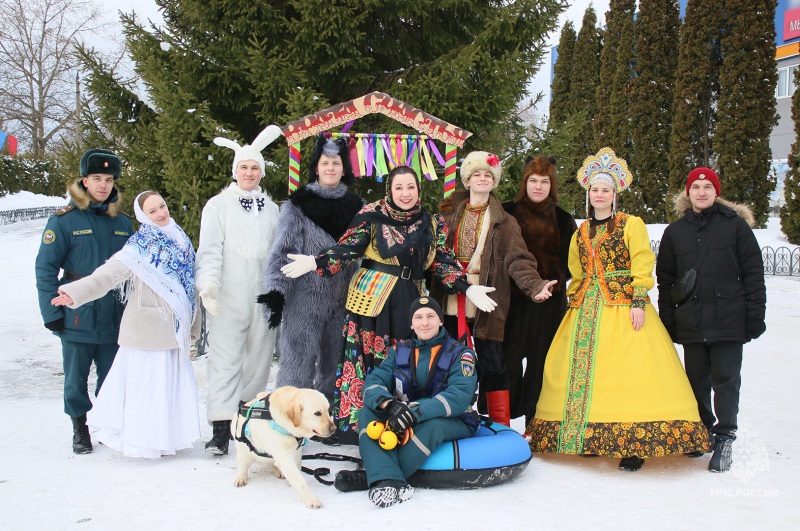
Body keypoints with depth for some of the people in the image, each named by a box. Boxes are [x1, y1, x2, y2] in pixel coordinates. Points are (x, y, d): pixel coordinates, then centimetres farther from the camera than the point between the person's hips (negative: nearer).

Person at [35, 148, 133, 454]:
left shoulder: (122, 222, 8)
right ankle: (80, 428, 23)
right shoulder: (65, 220, -4)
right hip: (77, 318, -3)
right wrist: (51, 311, -9)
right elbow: (45, 268, -4)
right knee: (76, 377, 7)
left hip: (115, 319, 3)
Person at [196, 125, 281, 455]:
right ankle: (221, 429, -9)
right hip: (228, 297, -4)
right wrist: (208, 283, -19)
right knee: (225, 357, -9)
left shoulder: (270, 208, 17)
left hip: (264, 295, 4)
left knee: (259, 356, 6)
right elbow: (209, 249, -3)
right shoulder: (218, 205, 5)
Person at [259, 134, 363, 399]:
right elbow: (283, 251, -3)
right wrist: (275, 292, -13)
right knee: (300, 357, -6)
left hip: (344, 298, 3)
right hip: (305, 296, -3)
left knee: (335, 360, 8)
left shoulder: (356, 207, 12)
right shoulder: (298, 205, 2)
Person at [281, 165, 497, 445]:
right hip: (371, 298, -3)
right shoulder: (372, 215, 2)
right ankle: (357, 426, 6)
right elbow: (348, 249, -3)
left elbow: (443, 261, 11)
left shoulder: (433, 223, 12)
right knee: (365, 359, -3)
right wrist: (314, 262, -18)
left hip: (411, 302, 3)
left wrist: (467, 288, -1)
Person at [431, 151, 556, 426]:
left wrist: (534, 285, -20)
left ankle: (502, 426, 7)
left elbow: (518, 259, -4)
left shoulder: (504, 222, 6)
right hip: (450, 301, 2)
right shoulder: (448, 214, 12)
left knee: (491, 362, -1)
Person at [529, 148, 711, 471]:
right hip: (587, 310, 5)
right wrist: (573, 301, 14)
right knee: (582, 370, 1)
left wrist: (639, 301, -14)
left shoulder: (631, 224, 4)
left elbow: (643, 264, -4)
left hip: (622, 307, -5)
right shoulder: (581, 232, 19)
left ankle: (634, 446, -9)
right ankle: (589, 438, 10)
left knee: (626, 370, -12)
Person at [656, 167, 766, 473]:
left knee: (725, 378, -2)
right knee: (696, 379, 10)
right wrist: (668, 322, 7)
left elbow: (753, 272, 1)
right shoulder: (675, 232, 10)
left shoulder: (735, 224, 1)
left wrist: (755, 315, -4)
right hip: (691, 320, 3)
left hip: (728, 319, -3)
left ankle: (724, 437, 11)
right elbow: (665, 280, 12)